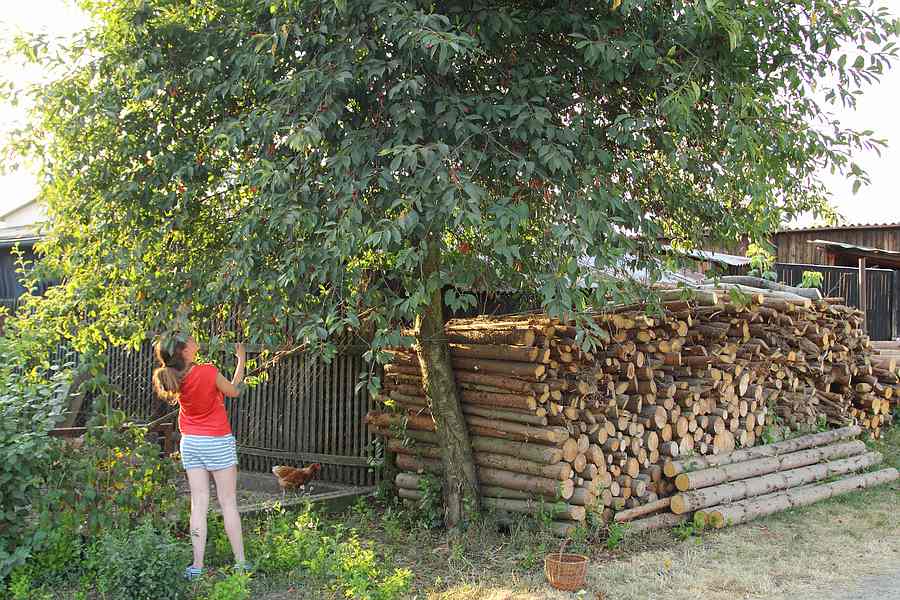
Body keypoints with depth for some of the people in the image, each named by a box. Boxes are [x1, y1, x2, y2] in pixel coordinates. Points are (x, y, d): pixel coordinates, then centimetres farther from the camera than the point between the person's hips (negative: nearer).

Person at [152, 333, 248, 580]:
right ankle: (240, 563, 8)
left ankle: (197, 565, 5)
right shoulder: (208, 372, -21)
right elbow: (233, 391, -3)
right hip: (218, 441, -4)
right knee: (228, 503, 4)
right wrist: (241, 360, 6)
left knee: (199, 504, 7)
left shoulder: (173, 377, -8)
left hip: (190, 443, 4)